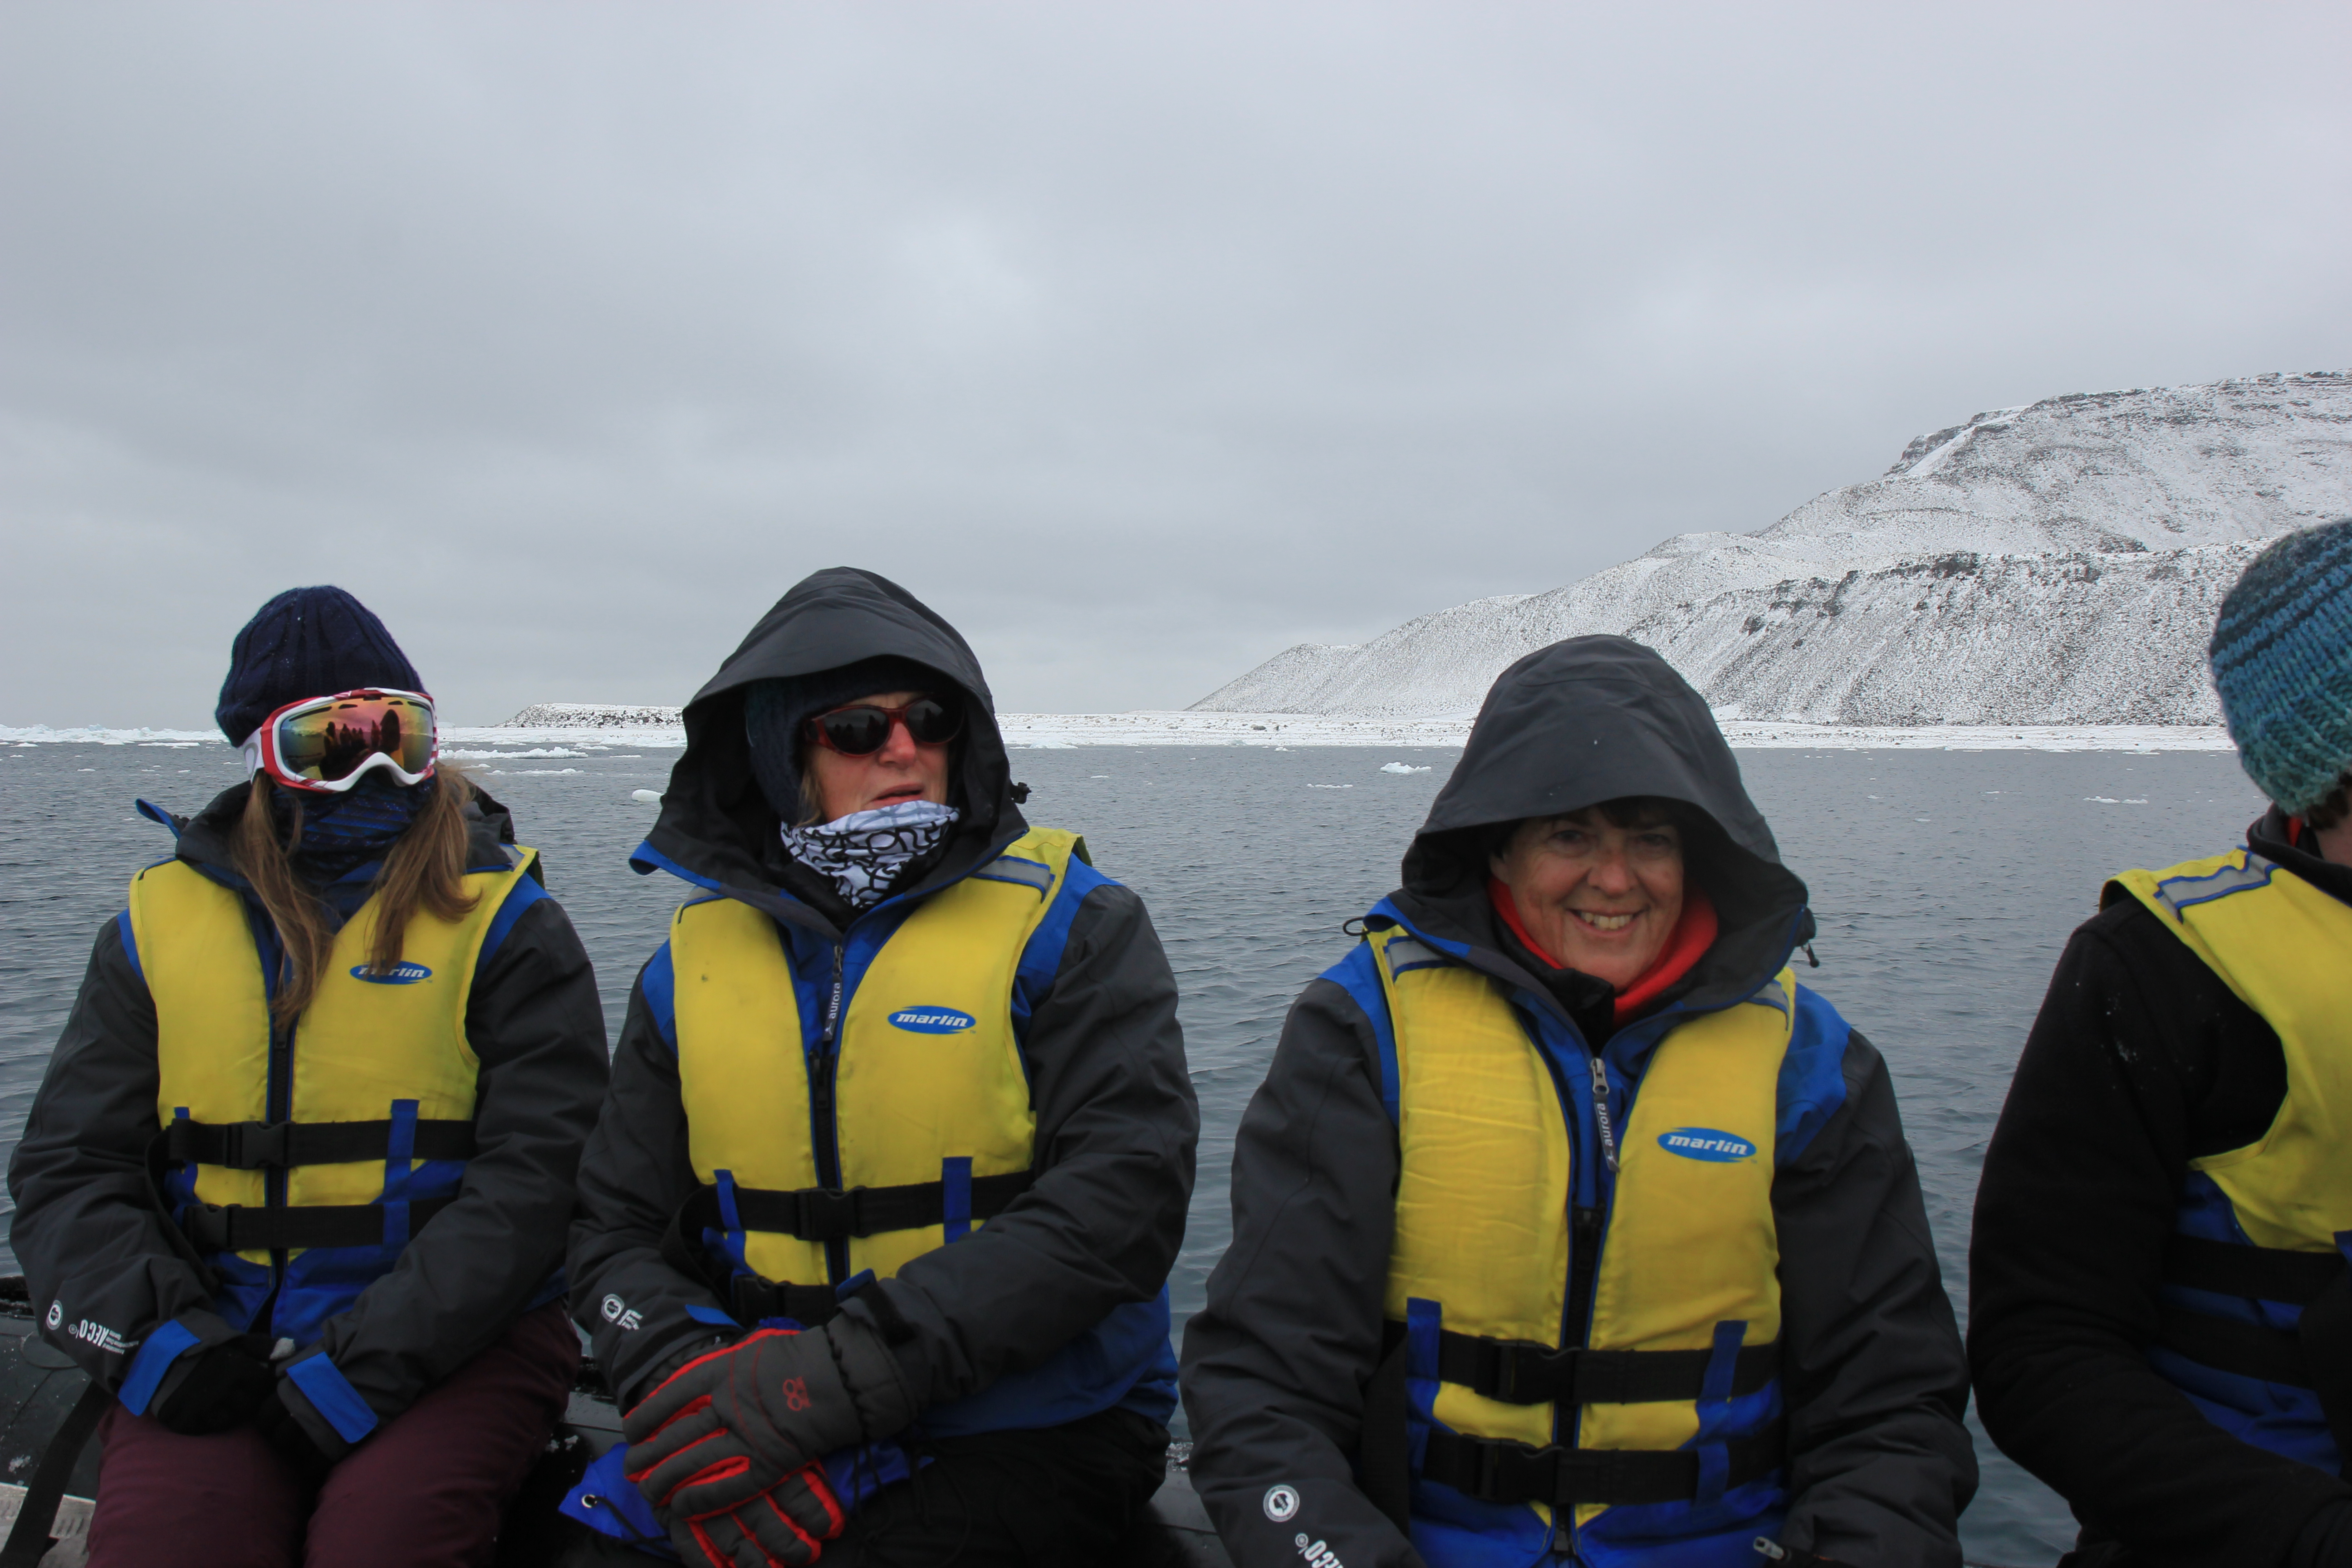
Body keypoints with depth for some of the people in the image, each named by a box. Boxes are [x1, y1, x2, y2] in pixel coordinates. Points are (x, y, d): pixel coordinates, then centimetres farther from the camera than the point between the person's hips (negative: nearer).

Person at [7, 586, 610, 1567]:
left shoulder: (502, 922, 1)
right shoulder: (159, 923, 11)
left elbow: (534, 1173, -8)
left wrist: (372, 1359, -17)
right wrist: (155, 1337, -8)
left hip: (454, 1336, -2)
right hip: (215, 1343, 3)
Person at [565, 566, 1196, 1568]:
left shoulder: (1071, 927, -4)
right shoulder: (695, 960, 8)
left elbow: (1118, 1204, -15)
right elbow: (619, 1231, 9)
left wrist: (836, 1378, -22)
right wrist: (690, 1379, -14)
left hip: (1025, 1436, -3)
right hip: (760, 1437, 4)